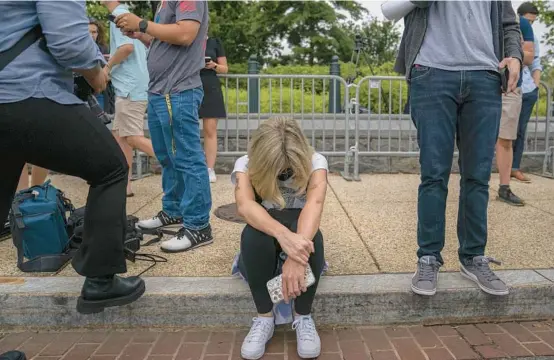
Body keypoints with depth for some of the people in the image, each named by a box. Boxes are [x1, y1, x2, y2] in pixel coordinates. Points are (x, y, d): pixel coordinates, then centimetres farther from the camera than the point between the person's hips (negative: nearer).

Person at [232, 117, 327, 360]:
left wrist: (297, 248, -54)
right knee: (253, 233, -36)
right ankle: (264, 318, -20)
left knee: (309, 235, -36)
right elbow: (244, 205, -36)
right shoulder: (246, 165, -16)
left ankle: (303, 318, -17)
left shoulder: (315, 162, -16)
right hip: (264, 251, 0)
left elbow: (315, 202, -36)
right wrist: (283, 235, -56)